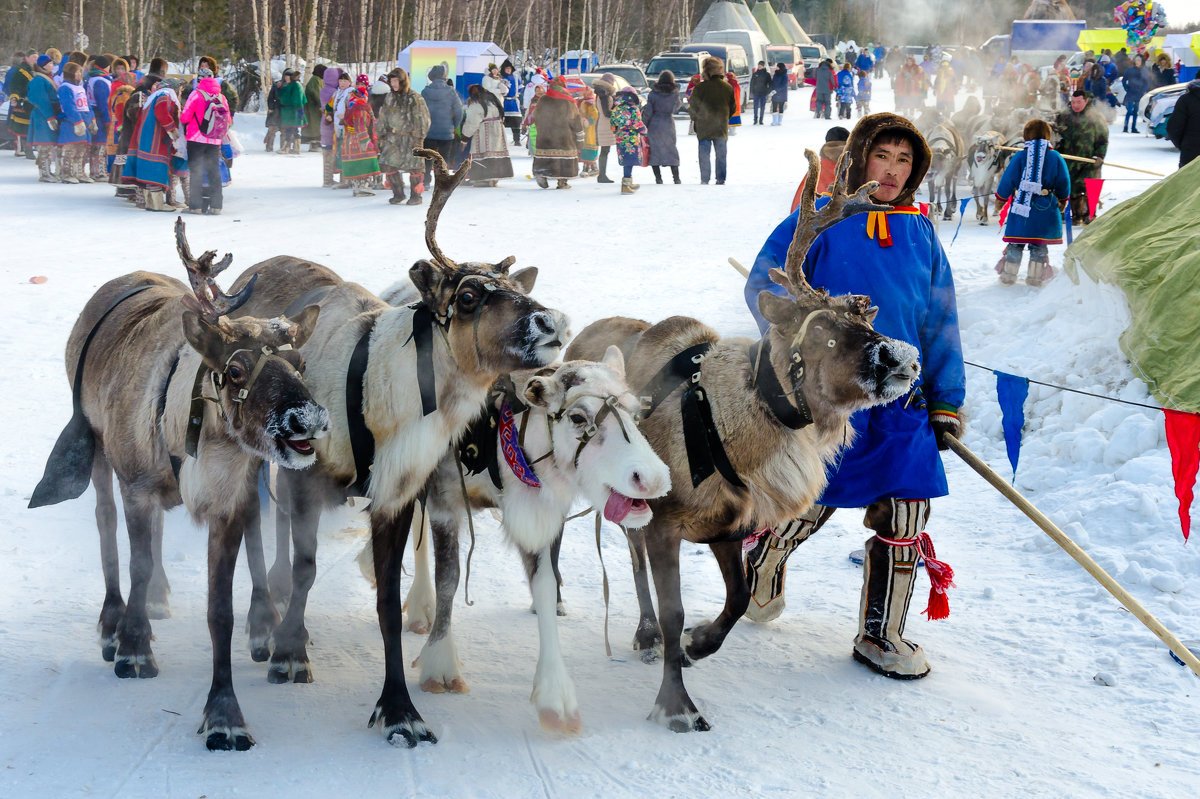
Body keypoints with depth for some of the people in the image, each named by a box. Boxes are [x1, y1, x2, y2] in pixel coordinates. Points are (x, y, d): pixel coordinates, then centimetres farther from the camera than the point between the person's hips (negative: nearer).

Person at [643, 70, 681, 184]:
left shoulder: (653, 93, -8)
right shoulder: (674, 93, -6)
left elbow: (648, 111, -8)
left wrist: (643, 123, 4)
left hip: (654, 125, -2)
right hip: (668, 124, 2)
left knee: (654, 150, 4)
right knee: (671, 150, 13)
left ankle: (658, 178, -1)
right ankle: (676, 178, 11)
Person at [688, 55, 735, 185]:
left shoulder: (700, 88, -11)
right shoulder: (727, 87, -1)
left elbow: (692, 108, -5)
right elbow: (732, 108, 7)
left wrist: (695, 118, 14)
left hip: (704, 128, -2)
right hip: (722, 128, 3)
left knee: (704, 155, 4)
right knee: (721, 155, 10)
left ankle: (704, 180, 0)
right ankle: (720, 180, 11)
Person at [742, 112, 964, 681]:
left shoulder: (921, 234, 12)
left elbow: (940, 323, 15)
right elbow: (764, 286, -5)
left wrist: (946, 399, 10)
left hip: (903, 399, 4)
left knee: (905, 513, 1)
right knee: (810, 506, 5)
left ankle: (881, 635, 17)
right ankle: (762, 561, 40)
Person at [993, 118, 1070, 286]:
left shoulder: (1019, 157, -7)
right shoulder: (1056, 158, -3)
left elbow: (1007, 180, -3)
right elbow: (1064, 184, 5)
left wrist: (1001, 198, 14)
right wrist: (1063, 200, 23)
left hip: (1021, 209, -1)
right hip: (1045, 210, 1)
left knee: (1015, 244, 10)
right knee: (1039, 245, 11)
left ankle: (1008, 275, 14)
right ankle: (1035, 277, 12)